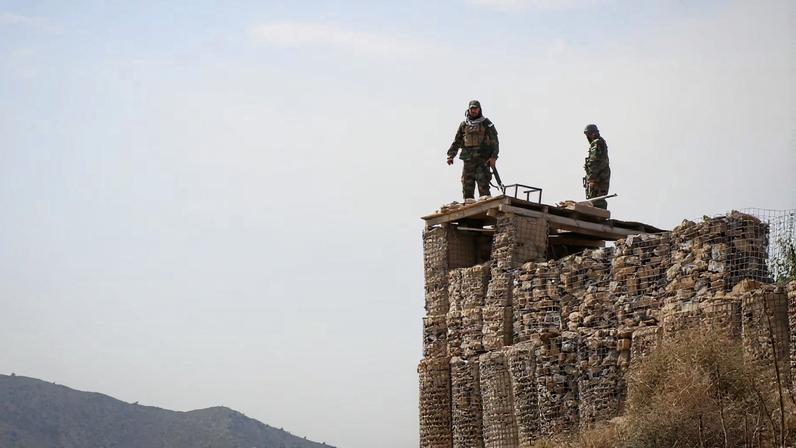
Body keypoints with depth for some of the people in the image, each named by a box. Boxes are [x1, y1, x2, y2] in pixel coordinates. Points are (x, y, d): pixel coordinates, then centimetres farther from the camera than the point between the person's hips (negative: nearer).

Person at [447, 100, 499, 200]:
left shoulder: (486, 123, 5)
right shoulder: (464, 124, 16)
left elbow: (494, 141, 0)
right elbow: (456, 142, 18)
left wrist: (493, 157, -11)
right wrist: (450, 155, 5)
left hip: (482, 159, -4)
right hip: (468, 159, 4)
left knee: (483, 186, -11)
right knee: (467, 186, 2)